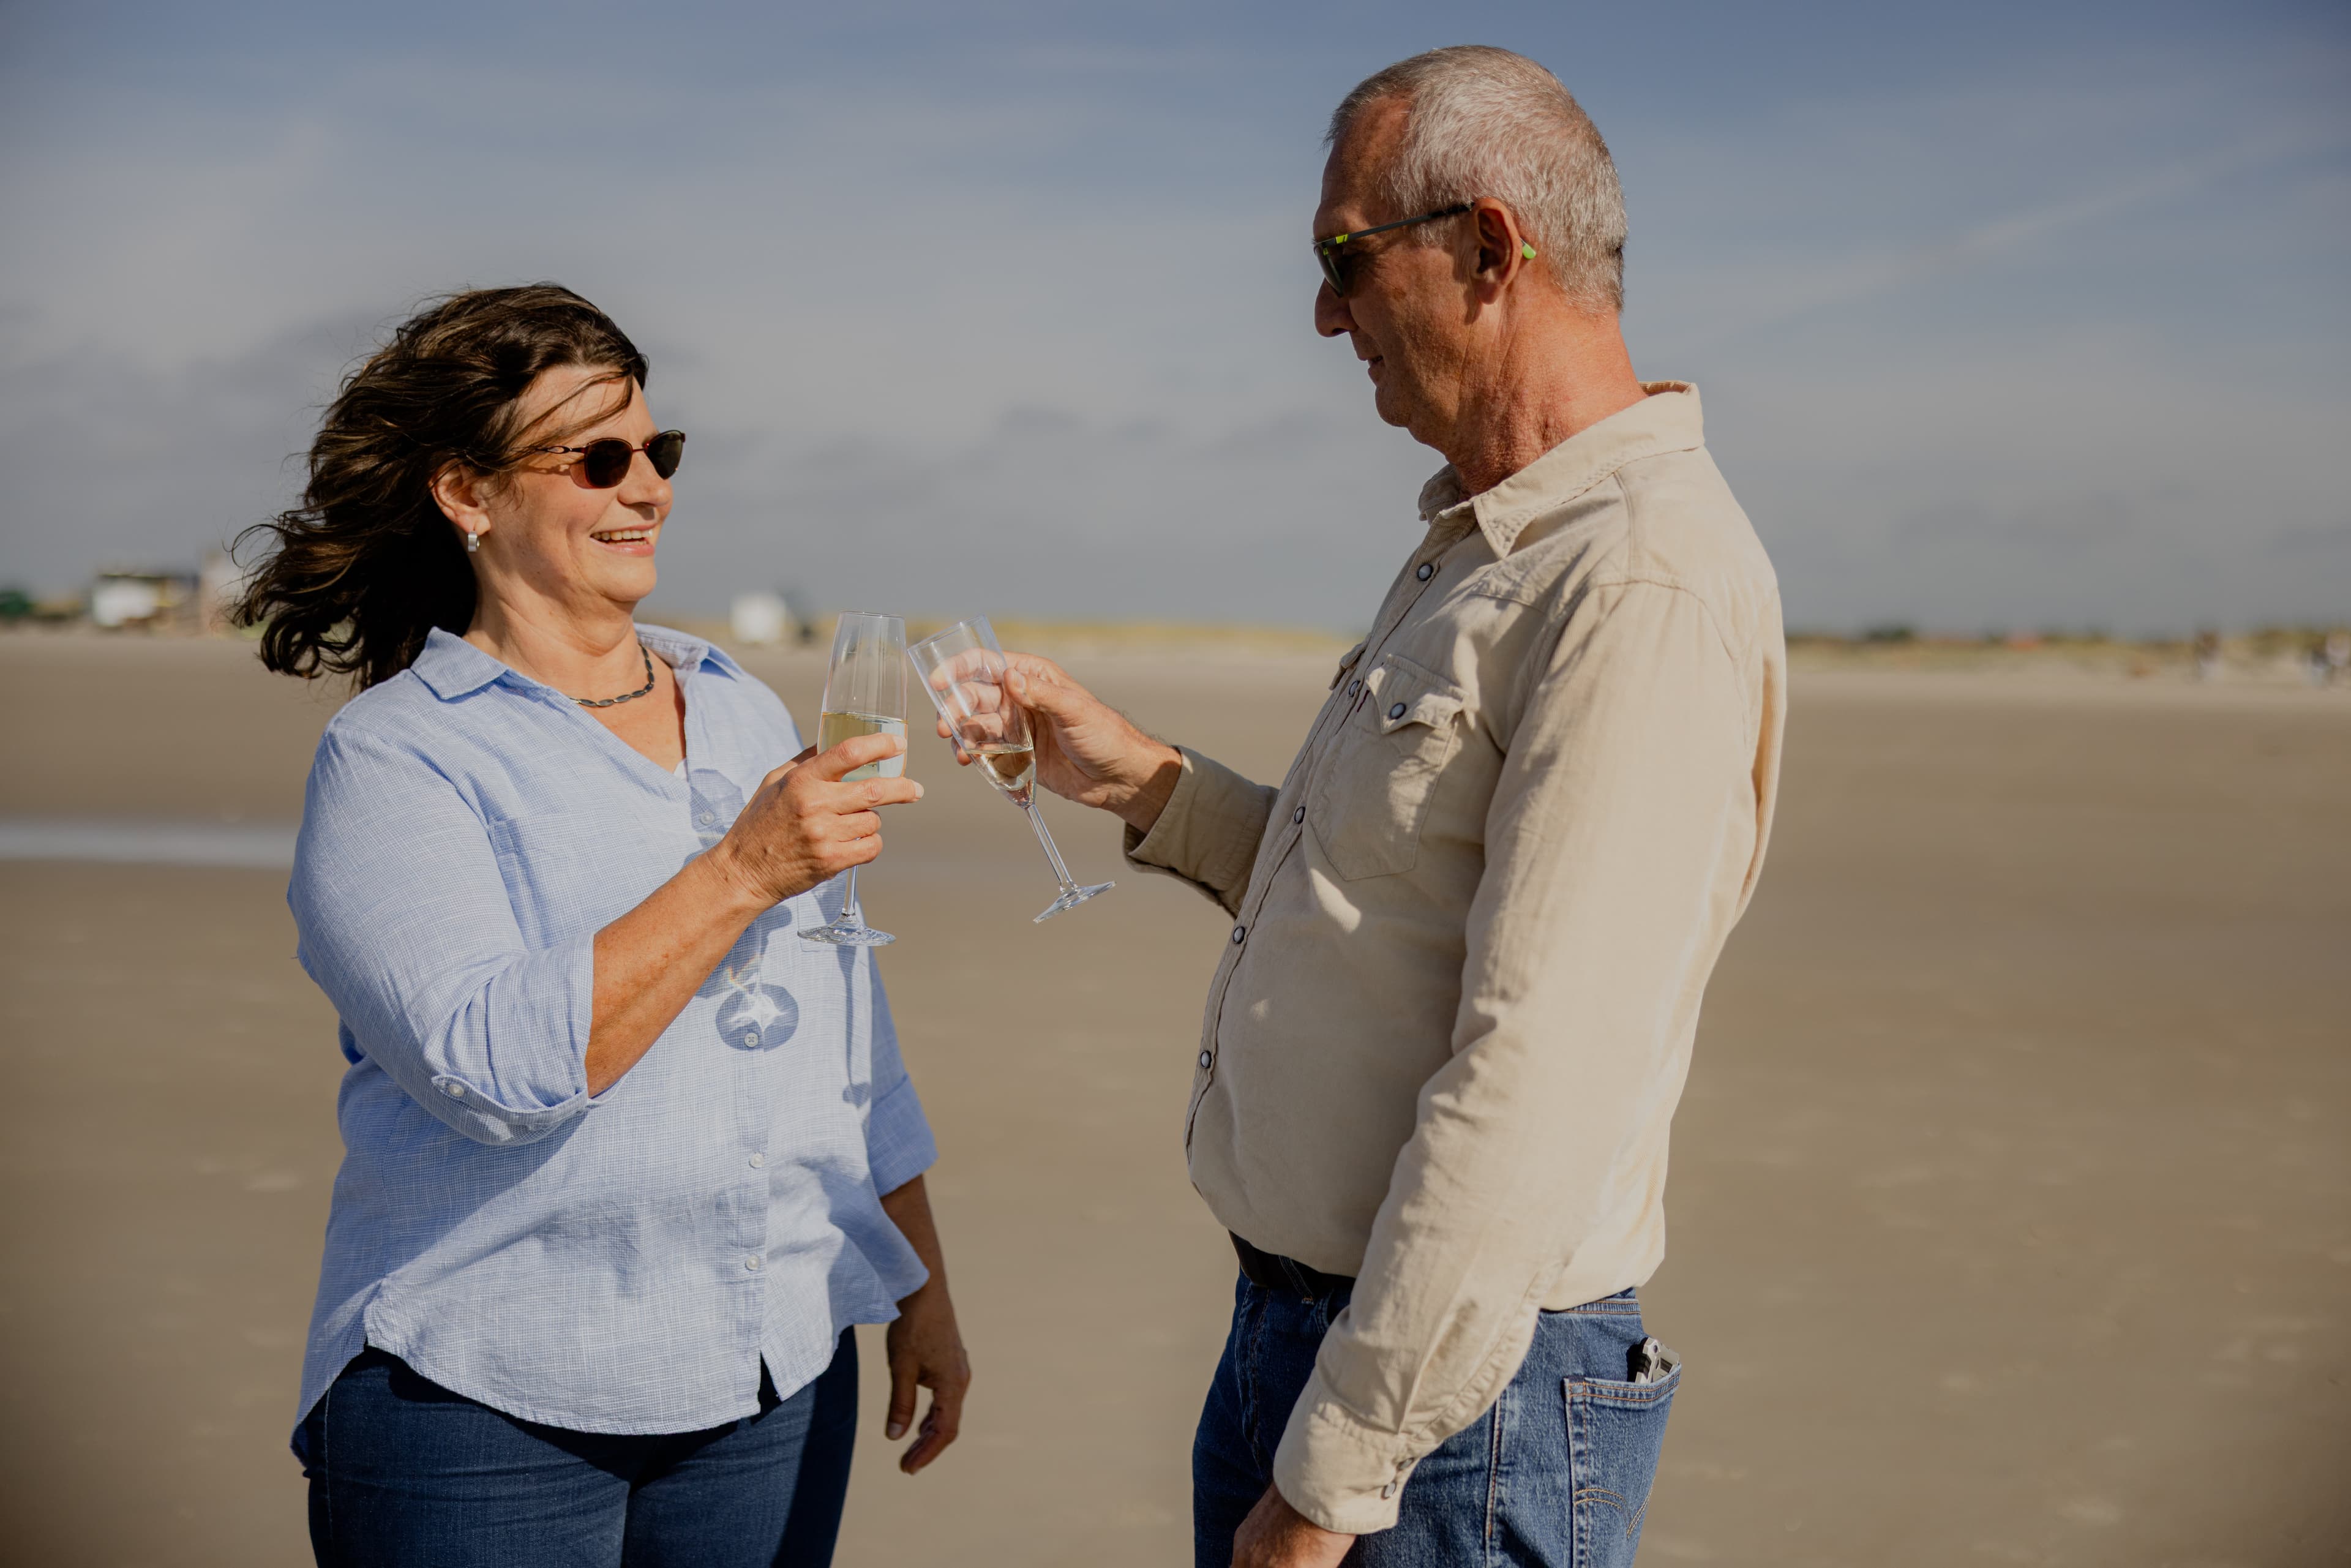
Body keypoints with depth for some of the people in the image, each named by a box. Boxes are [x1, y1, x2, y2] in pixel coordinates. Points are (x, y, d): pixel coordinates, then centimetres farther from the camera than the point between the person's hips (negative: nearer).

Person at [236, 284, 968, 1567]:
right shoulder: (390, 757, -7)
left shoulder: (745, 714, 10)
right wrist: (741, 873, -24)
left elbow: (852, 1042, 14)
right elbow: (495, 1066, -21)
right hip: (485, 1408, -5)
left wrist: (923, 1291, 14)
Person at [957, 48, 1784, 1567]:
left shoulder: (1645, 592, -20)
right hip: (1290, 1328, 9)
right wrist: (1146, 784, 13)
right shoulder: (1481, 553, 13)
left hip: (1455, 1387, -9)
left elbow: (1532, 1080, -25)